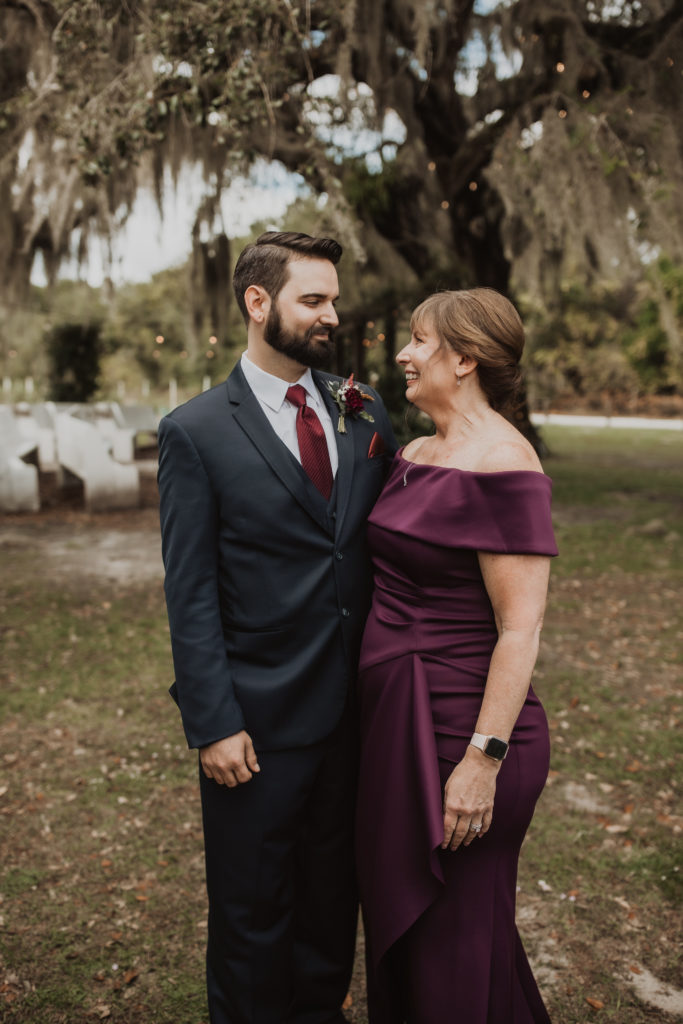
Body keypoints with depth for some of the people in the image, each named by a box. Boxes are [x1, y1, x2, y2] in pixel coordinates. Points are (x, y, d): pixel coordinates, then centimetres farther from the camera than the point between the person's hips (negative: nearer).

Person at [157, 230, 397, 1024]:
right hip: (261, 719, -4)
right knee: (253, 908, 15)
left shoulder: (364, 412, 4)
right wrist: (212, 724, -13)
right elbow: (190, 595, -10)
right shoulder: (195, 432, -9)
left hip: (355, 707, 5)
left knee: (334, 891, 22)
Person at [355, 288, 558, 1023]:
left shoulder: (501, 466, -18)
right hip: (394, 715, 9)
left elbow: (521, 630, -20)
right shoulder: (413, 456, 9)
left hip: (460, 723, -9)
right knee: (396, 916, 23)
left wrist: (483, 759, -21)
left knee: (455, 941, 10)